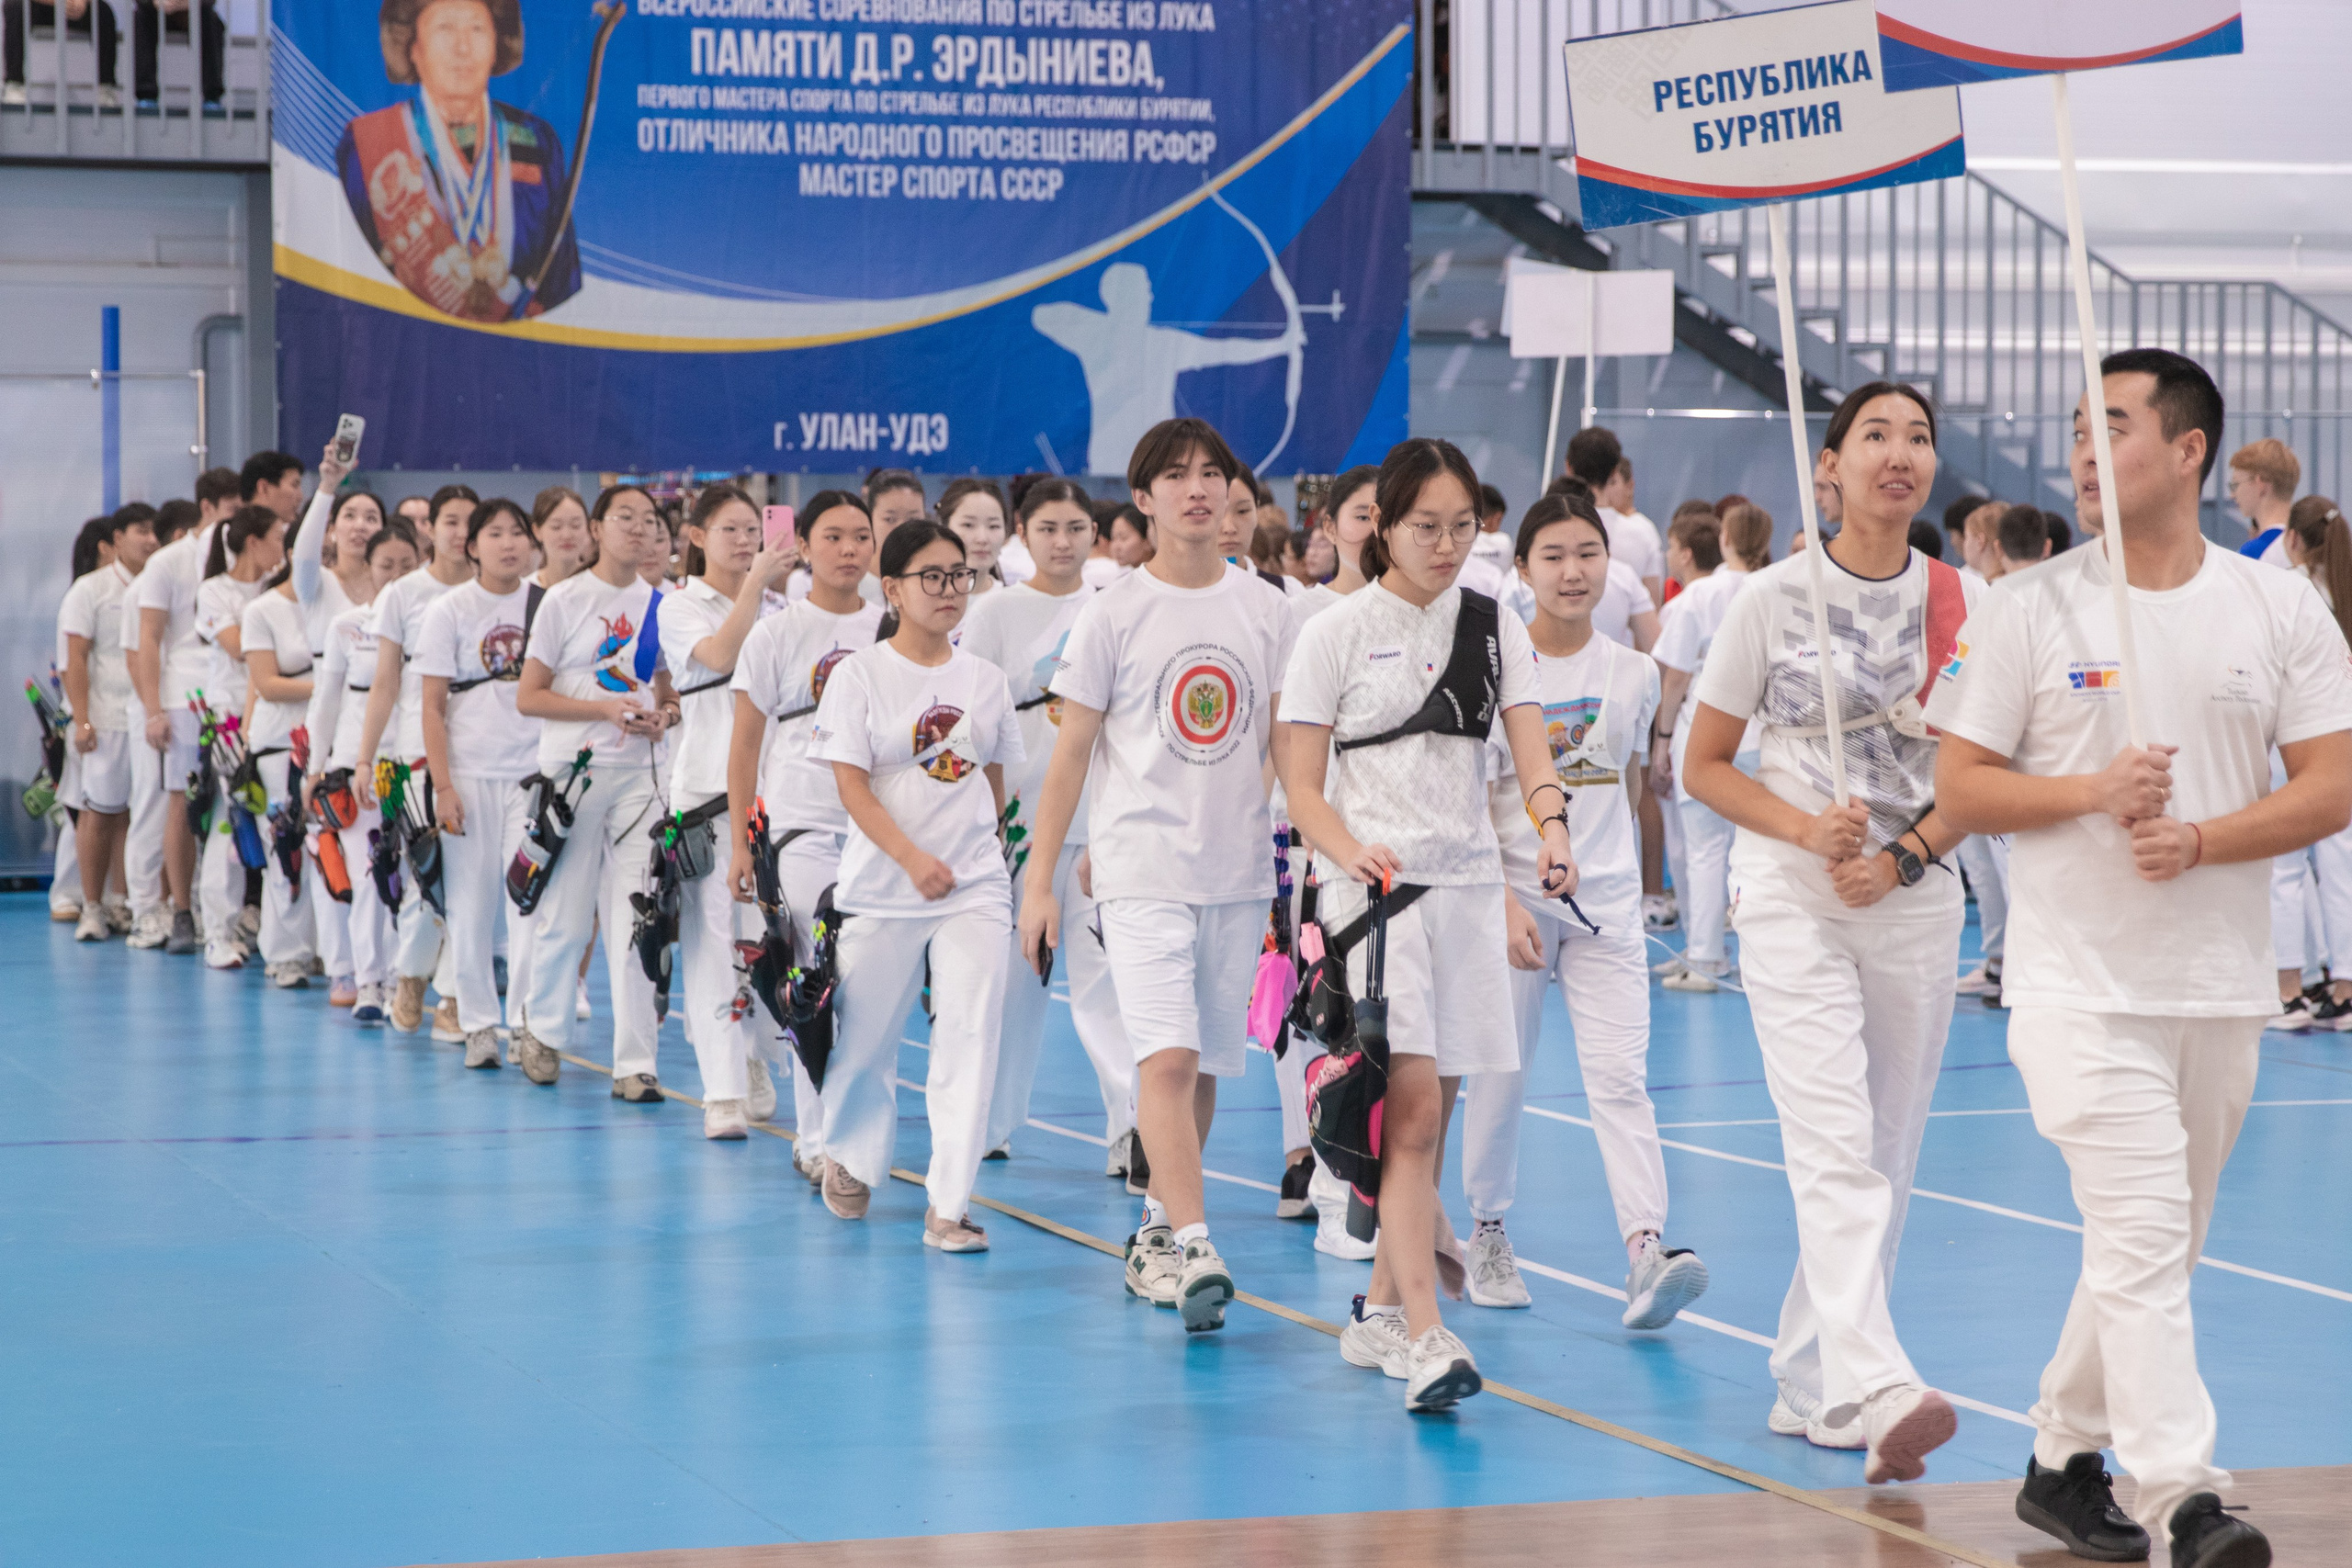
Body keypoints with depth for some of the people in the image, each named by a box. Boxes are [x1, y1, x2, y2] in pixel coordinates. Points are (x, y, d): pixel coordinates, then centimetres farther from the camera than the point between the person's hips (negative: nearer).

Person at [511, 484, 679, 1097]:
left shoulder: (660, 604, 9)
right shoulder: (565, 600, -2)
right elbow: (528, 697, -4)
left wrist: (665, 714, -3)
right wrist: (607, 708, -15)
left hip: (637, 775, 3)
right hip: (571, 770, -3)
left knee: (637, 919, -5)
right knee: (564, 916, 4)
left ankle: (634, 1063, -2)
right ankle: (542, 1030, 29)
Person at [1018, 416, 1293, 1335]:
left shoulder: (1265, 611, 7)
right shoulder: (1113, 615, -1)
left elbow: (1285, 744, 12)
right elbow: (1071, 753, 2)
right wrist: (1039, 881, -1)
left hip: (1239, 871, 4)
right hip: (1143, 868, -4)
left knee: (1204, 1067, 9)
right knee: (1167, 1058, -17)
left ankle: (1158, 1232, 24)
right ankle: (1192, 1250, -23)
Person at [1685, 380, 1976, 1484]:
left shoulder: (1963, 605, 4)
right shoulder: (1774, 598, -3)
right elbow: (1704, 765, 1)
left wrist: (1902, 858, -9)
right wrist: (1807, 831, -15)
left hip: (1917, 902, 4)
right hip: (1793, 900, -4)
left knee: (1885, 1159, 8)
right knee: (1835, 1149, -17)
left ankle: (1809, 1383, 21)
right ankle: (1878, 1391, -31)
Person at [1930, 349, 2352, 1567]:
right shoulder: (2026, 609, -1)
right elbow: (1960, 789, -1)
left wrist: (2203, 840, -16)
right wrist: (2093, 793, -17)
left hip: (2221, 987, 3)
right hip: (2080, 984, -3)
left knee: (2155, 1250, 12)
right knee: (2142, 1238, -14)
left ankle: (2062, 1459, 28)